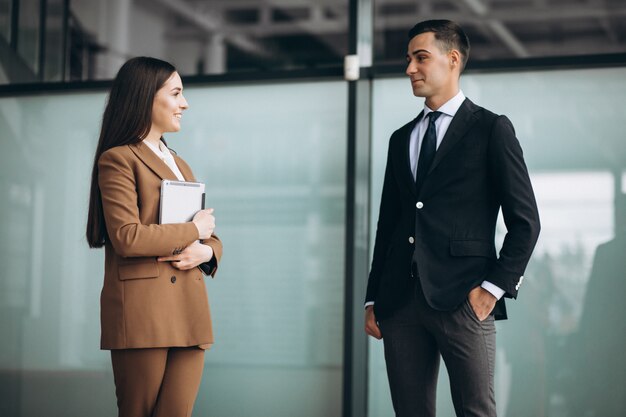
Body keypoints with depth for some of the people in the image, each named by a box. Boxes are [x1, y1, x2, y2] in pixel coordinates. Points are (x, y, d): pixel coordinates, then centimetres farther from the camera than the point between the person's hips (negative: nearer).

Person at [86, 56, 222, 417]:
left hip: (188, 310, 7)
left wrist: (205, 251, -2)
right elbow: (126, 237, -15)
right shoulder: (118, 159, -2)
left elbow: (211, 237, 22)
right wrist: (193, 231, -5)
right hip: (141, 310, -7)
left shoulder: (180, 165, 24)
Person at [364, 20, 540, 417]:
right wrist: (373, 298, 13)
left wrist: (494, 287, -9)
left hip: (463, 299, -5)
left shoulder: (491, 129, 2)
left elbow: (525, 220, -1)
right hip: (400, 302, 5)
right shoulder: (402, 139, 19)